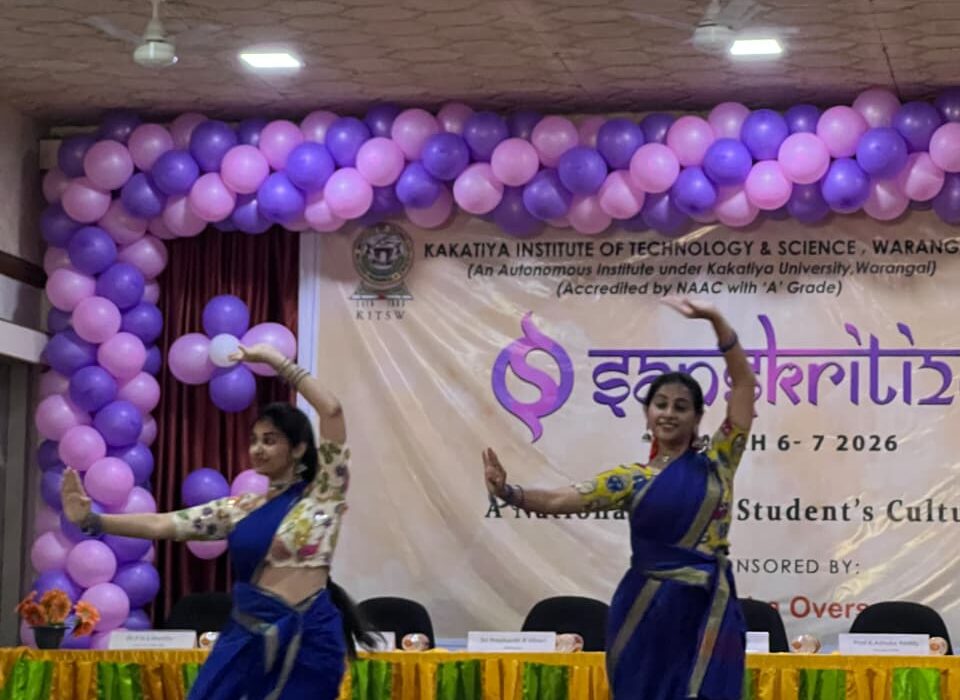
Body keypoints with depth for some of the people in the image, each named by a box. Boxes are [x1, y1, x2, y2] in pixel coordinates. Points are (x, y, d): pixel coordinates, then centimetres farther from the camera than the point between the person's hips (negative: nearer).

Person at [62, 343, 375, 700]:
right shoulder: (240, 508, 11)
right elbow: (162, 526, 4)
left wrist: (274, 358, -6)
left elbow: (332, 410, -11)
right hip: (246, 638, 4)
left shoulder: (321, 493, -1)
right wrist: (91, 520, -7)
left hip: (304, 641, -4)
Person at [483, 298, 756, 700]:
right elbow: (560, 501, -5)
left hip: (706, 610, 0)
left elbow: (744, 382, 0)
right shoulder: (632, 479, 5)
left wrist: (716, 320, -8)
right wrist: (508, 493, -23)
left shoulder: (716, 463, 5)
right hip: (649, 612, 0)